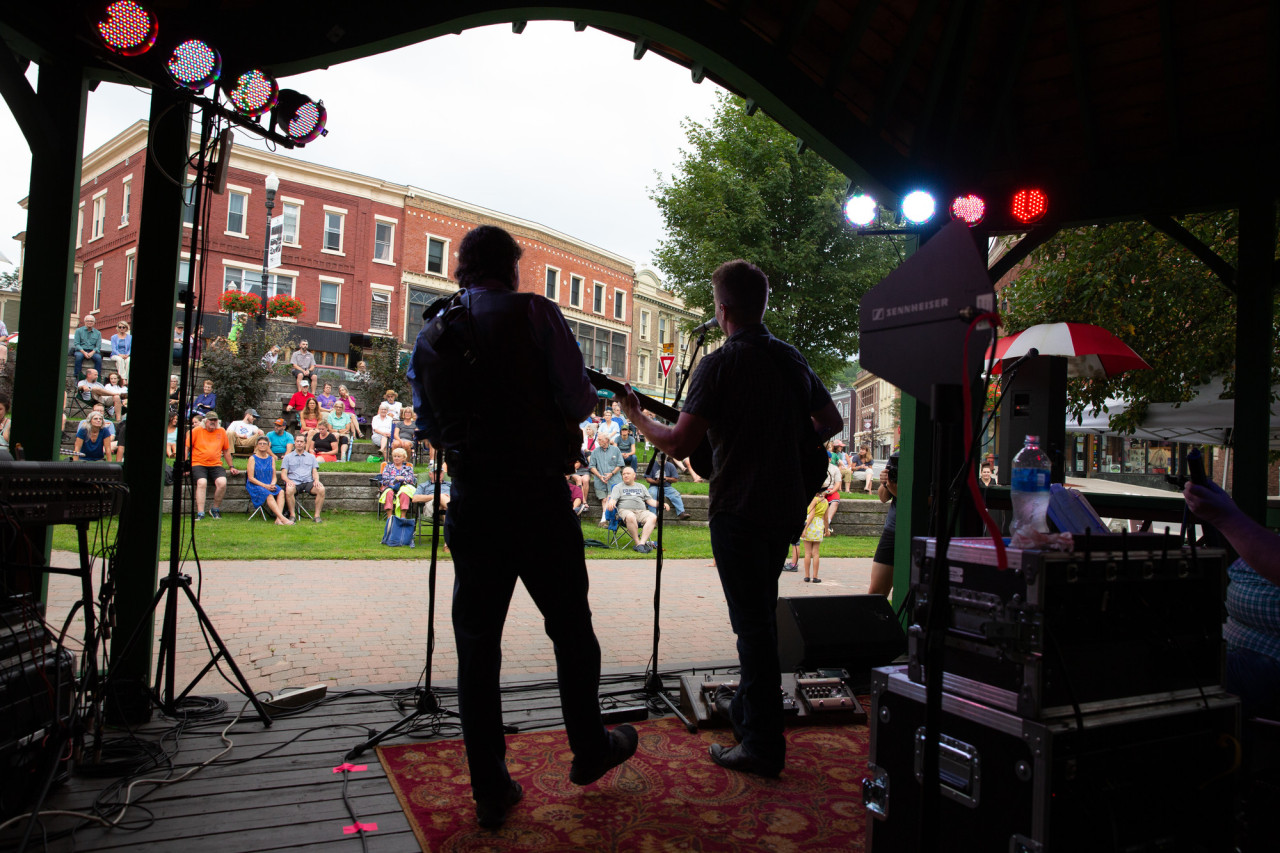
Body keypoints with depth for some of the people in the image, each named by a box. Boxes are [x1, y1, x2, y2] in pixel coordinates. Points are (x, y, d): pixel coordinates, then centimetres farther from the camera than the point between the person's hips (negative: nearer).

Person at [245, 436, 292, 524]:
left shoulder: (271, 459, 16)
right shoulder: (253, 458, 2)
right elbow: (251, 478, -5)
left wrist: (272, 484, -10)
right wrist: (265, 486, -16)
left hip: (269, 485, 4)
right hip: (254, 486, -4)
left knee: (281, 492, -28)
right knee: (269, 495, -35)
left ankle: (278, 519, -42)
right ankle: (282, 518, -45)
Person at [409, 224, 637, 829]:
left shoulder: (430, 335, 6)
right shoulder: (534, 313, -6)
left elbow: (428, 427, 14)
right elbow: (577, 403, -9)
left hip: (473, 507, 3)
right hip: (540, 501, -3)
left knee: (476, 648, 12)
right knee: (571, 631, 16)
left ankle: (491, 791, 19)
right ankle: (589, 750, 35)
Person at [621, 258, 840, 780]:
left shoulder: (719, 365, -13)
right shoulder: (792, 359, 8)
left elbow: (680, 445, -17)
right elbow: (831, 422, 16)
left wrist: (637, 417, -1)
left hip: (739, 510, -7)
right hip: (786, 506, 8)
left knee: (752, 623, -1)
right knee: (762, 614, 21)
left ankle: (763, 746, 6)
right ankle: (748, 706, 38)